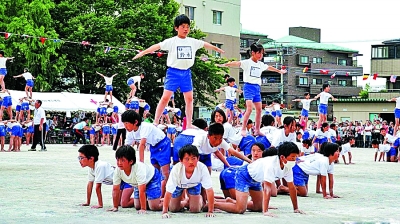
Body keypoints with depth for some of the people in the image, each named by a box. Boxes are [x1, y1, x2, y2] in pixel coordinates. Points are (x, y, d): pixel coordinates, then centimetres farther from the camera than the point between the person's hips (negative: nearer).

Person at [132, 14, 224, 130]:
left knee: (189, 98, 5)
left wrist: (218, 49, 37)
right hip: (173, 72, -5)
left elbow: (205, 44, 23)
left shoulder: (193, 42, 8)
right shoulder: (171, 41, -6)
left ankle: (189, 124, 12)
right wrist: (142, 52, -25)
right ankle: (155, 122, -3)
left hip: (186, 73, 5)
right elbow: (157, 46, -15)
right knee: (165, 97, -8)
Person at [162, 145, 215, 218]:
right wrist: (165, 212, -39)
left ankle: (200, 199, 28)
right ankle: (185, 202, 34)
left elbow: (209, 190, -37)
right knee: (173, 209, 2)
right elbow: (168, 192, -36)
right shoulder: (176, 170, -41)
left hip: (194, 184, 0)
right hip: (179, 184, 0)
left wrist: (210, 211, -37)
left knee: (195, 209, -4)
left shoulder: (202, 168, -41)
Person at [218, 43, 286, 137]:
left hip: (257, 88, 7)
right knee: (249, 108, -18)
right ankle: (243, 129, -14)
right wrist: (225, 64, -39)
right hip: (249, 87, -7)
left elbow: (269, 68, 33)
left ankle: (257, 130, 11)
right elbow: (237, 63, -24)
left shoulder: (261, 65, 14)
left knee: (259, 109, 4)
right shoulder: (247, 62, -7)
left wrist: (279, 71, 50)